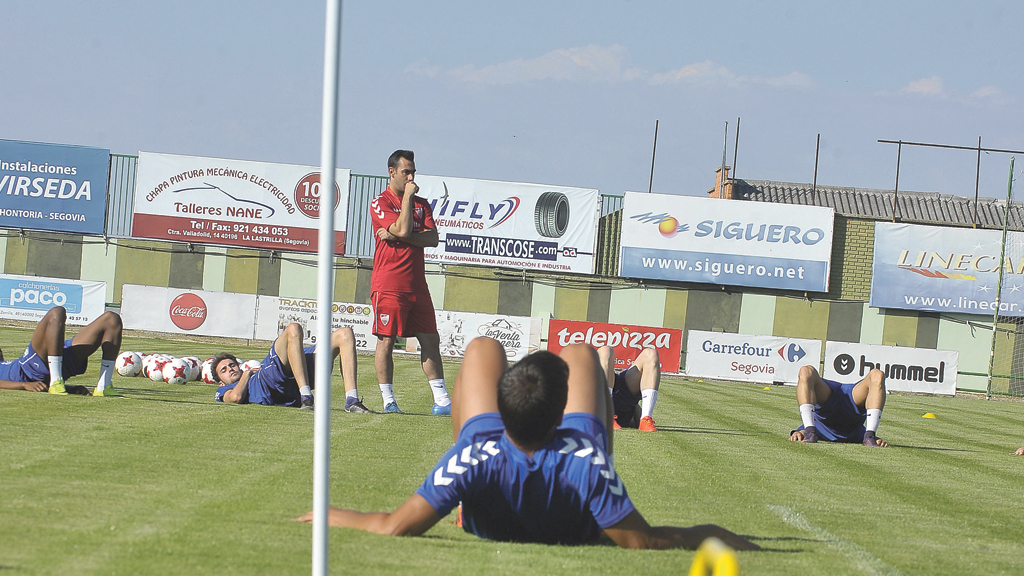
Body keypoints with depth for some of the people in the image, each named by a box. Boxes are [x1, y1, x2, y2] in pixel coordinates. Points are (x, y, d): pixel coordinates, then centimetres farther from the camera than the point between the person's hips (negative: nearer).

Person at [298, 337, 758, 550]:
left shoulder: (475, 459, -47)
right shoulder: (585, 464, -47)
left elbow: (396, 526, -46)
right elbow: (641, 542, -43)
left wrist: (328, 515, -30)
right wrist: (725, 540, -39)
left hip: (488, 526, 0)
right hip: (578, 531, 0)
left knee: (483, 349, 14)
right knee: (580, 354, 15)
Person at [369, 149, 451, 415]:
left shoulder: (421, 204, 15)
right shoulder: (380, 203, -4)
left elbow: (432, 238, 1)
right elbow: (403, 229, -18)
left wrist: (398, 237, -12)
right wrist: (408, 196, -9)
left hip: (416, 284, 6)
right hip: (388, 283, -6)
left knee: (430, 340, 4)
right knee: (386, 340, -5)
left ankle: (442, 400, 5)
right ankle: (388, 401, 2)